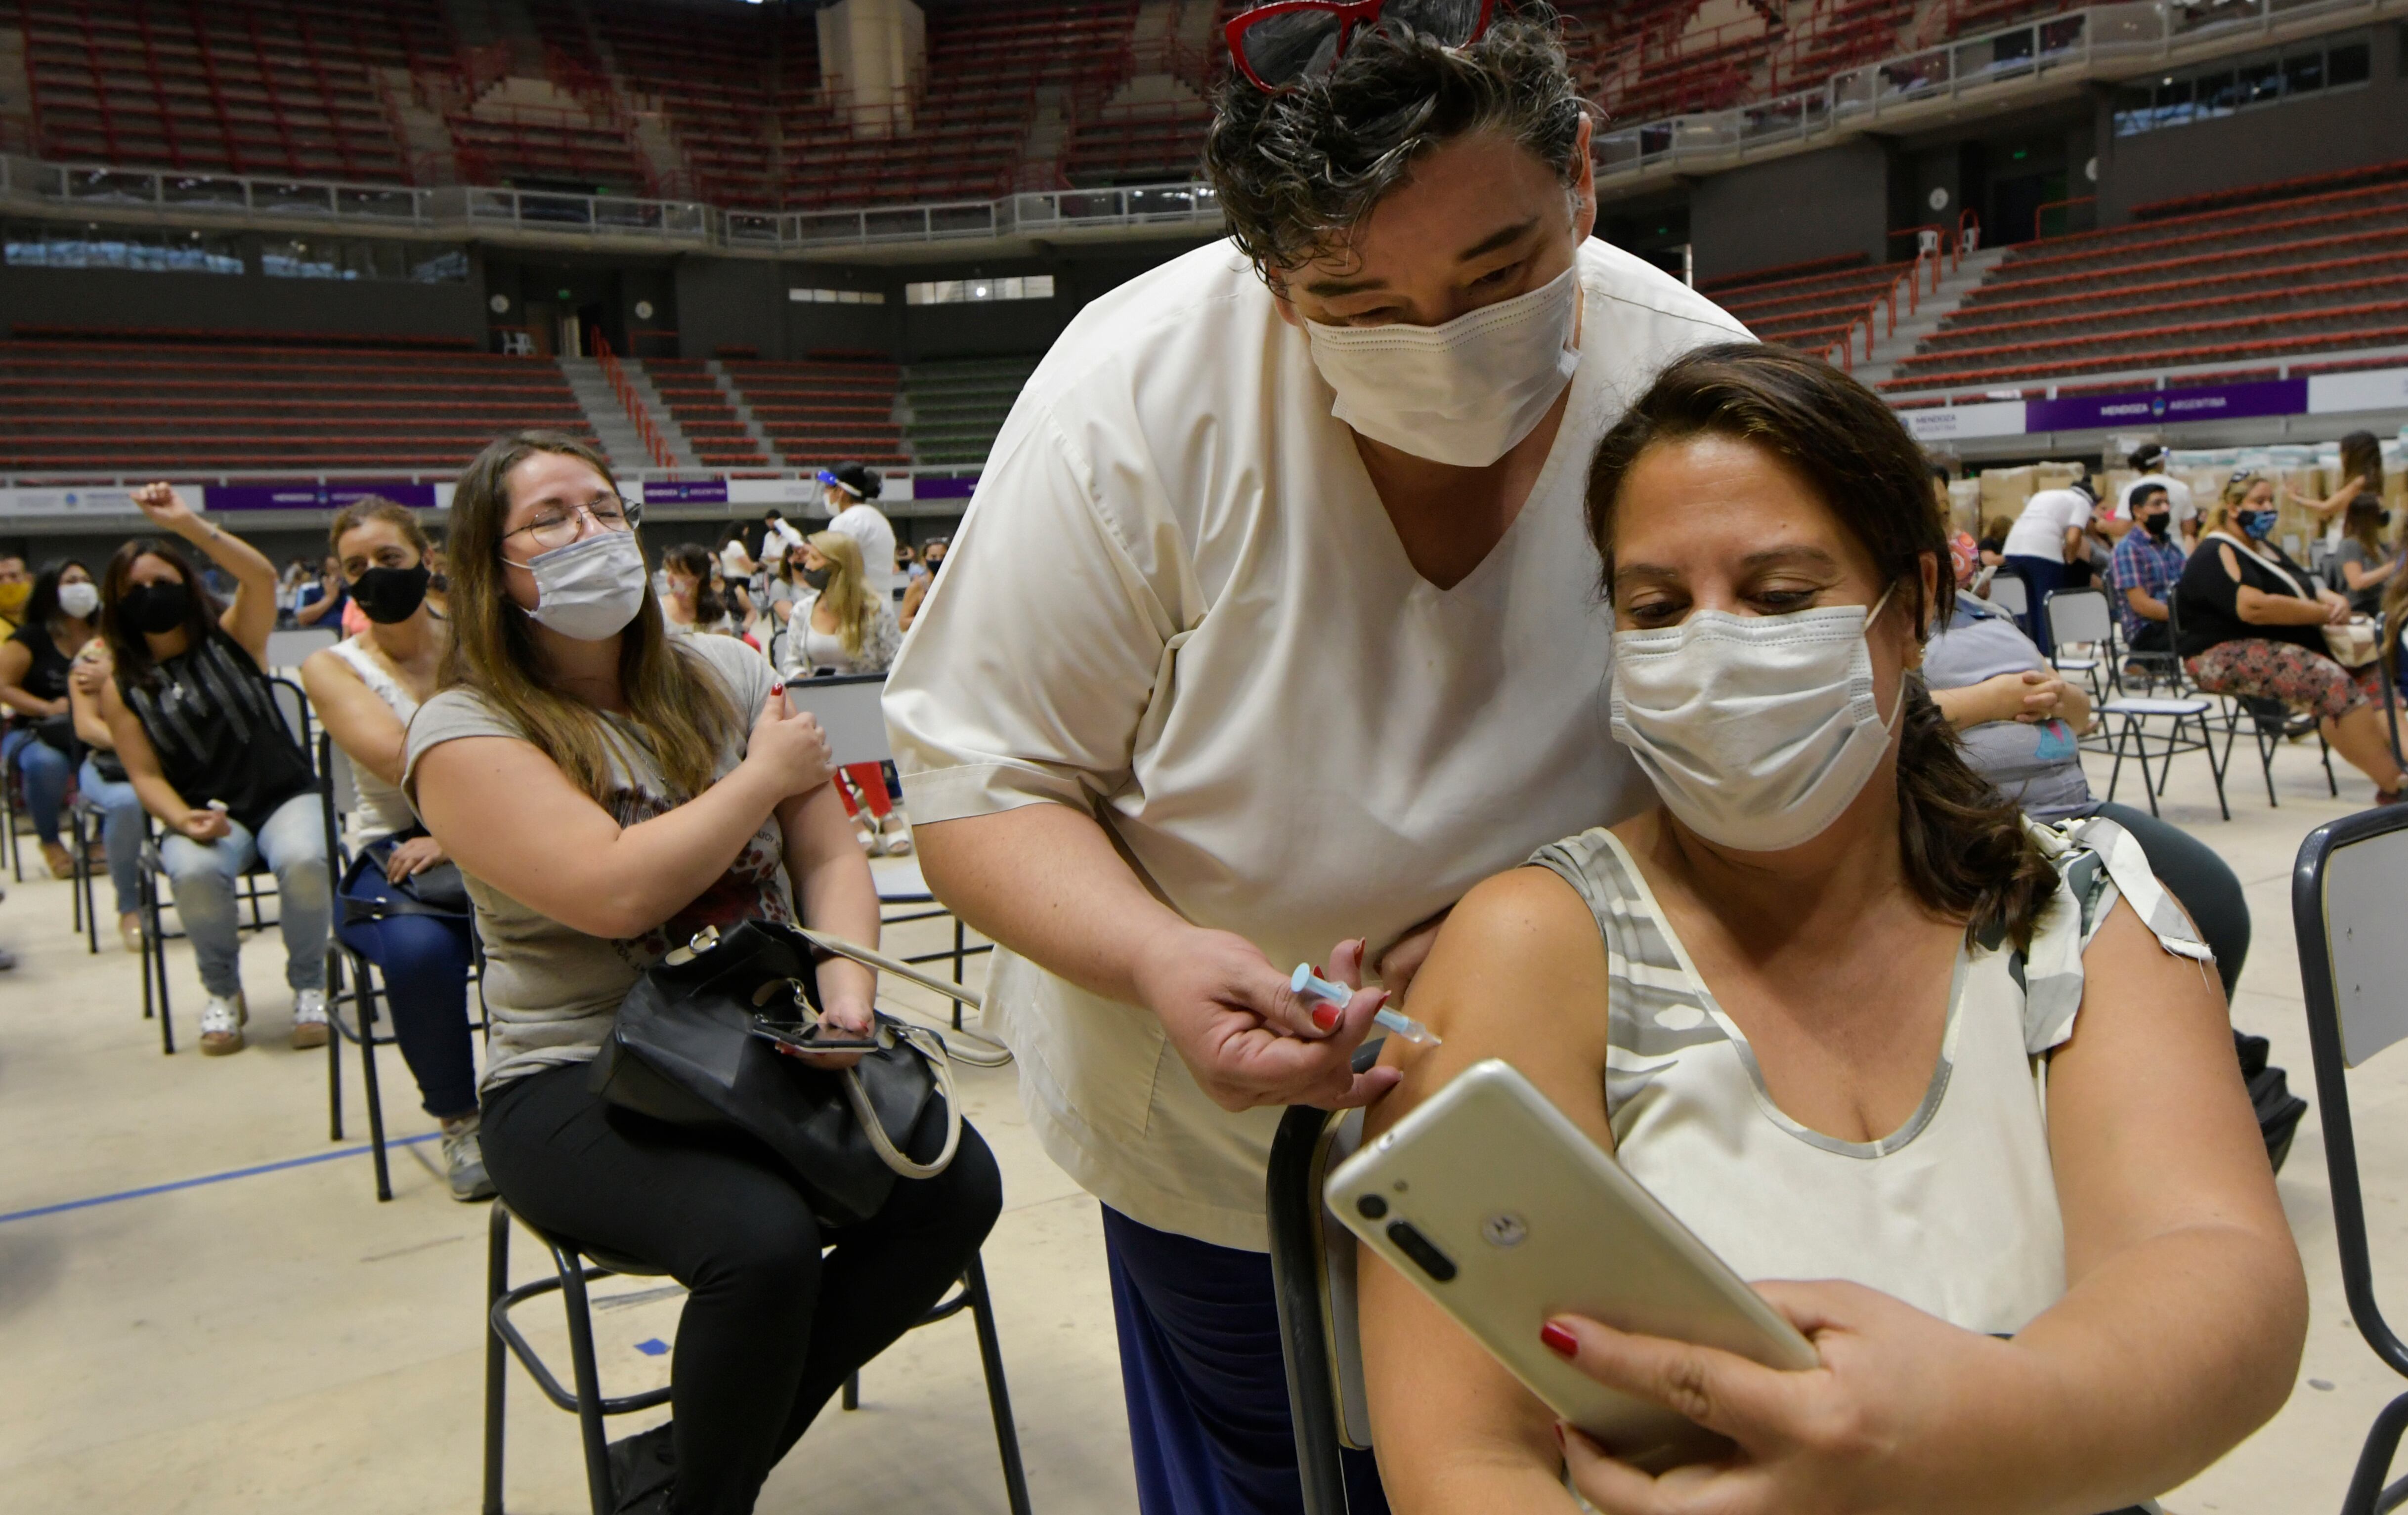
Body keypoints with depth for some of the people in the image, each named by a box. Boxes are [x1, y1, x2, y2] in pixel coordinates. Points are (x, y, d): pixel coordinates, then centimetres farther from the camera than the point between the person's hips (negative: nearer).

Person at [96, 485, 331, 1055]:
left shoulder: (231, 639, 3)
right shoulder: (121, 687, 5)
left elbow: (263, 576, -17)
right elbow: (146, 775, 0)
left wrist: (187, 524, -25)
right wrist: (184, 821, -19)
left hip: (285, 796, -1)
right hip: (206, 814, 1)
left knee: (303, 860, -35)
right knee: (194, 872, -34)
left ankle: (308, 987, -8)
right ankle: (223, 992, -5)